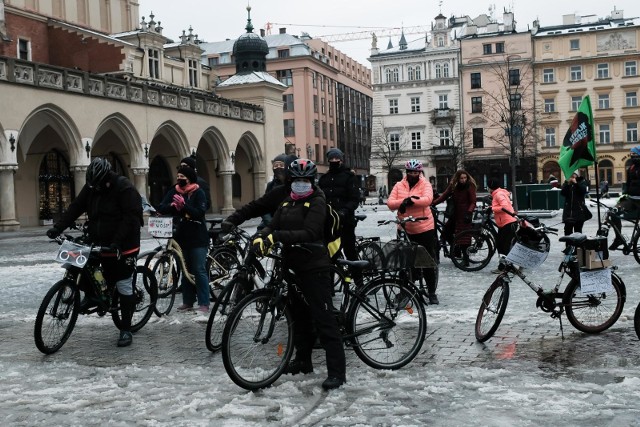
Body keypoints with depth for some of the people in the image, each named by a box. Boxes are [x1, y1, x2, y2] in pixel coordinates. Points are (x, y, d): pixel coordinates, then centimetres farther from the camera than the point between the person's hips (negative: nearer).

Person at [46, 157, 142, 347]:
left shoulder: (124, 188, -17)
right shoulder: (91, 187, 3)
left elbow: (131, 218, -23)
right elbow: (75, 208, 1)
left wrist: (117, 242, -30)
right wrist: (58, 228, -12)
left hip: (123, 247, -6)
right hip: (98, 243, 6)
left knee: (124, 288, -2)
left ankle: (126, 330, 7)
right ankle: (90, 295, 14)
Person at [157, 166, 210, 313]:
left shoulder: (198, 193, -5)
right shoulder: (173, 191, 8)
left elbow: (200, 212, -18)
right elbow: (161, 209, -1)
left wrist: (184, 205, -30)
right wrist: (172, 205, -21)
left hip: (198, 239, -5)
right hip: (181, 237, 5)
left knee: (199, 271, -5)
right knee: (186, 271, 11)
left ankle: (204, 304, -3)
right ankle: (188, 301, 18)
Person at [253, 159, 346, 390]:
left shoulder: (317, 202, -9)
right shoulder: (287, 203, 13)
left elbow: (309, 233, -21)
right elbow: (273, 225, 4)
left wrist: (277, 236, -27)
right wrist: (260, 237, -18)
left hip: (314, 267, -8)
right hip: (293, 266, 8)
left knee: (323, 317, -9)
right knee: (299, 314, 17)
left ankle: (337, 370, -7)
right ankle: (303, 360, 31)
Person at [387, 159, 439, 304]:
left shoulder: (425, 184, -3)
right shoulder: (399, 186, 5)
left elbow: (427, 199, -22)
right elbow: (390, 203, -6)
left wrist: (409, 201, -26)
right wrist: (404, 201, -21)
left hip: (424, 229, -3)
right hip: (404, 230, 3)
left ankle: (432, 292, 17)